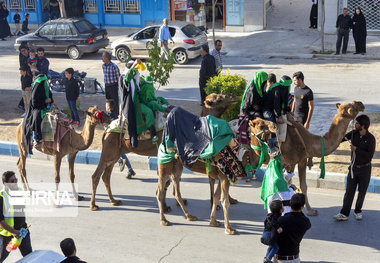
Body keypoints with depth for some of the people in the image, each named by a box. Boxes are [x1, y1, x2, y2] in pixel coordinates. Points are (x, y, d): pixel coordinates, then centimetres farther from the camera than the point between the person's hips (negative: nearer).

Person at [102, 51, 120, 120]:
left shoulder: (113, 66, -18)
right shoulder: (103, 65, 4)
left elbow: (118, 76, -9)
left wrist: (118, 85, -5)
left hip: (113, 85, -7)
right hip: (107, 85, 7)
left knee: (115, 100, 3)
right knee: (108, 100, 14)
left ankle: (116, 115, 14)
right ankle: (112, 113, 29)